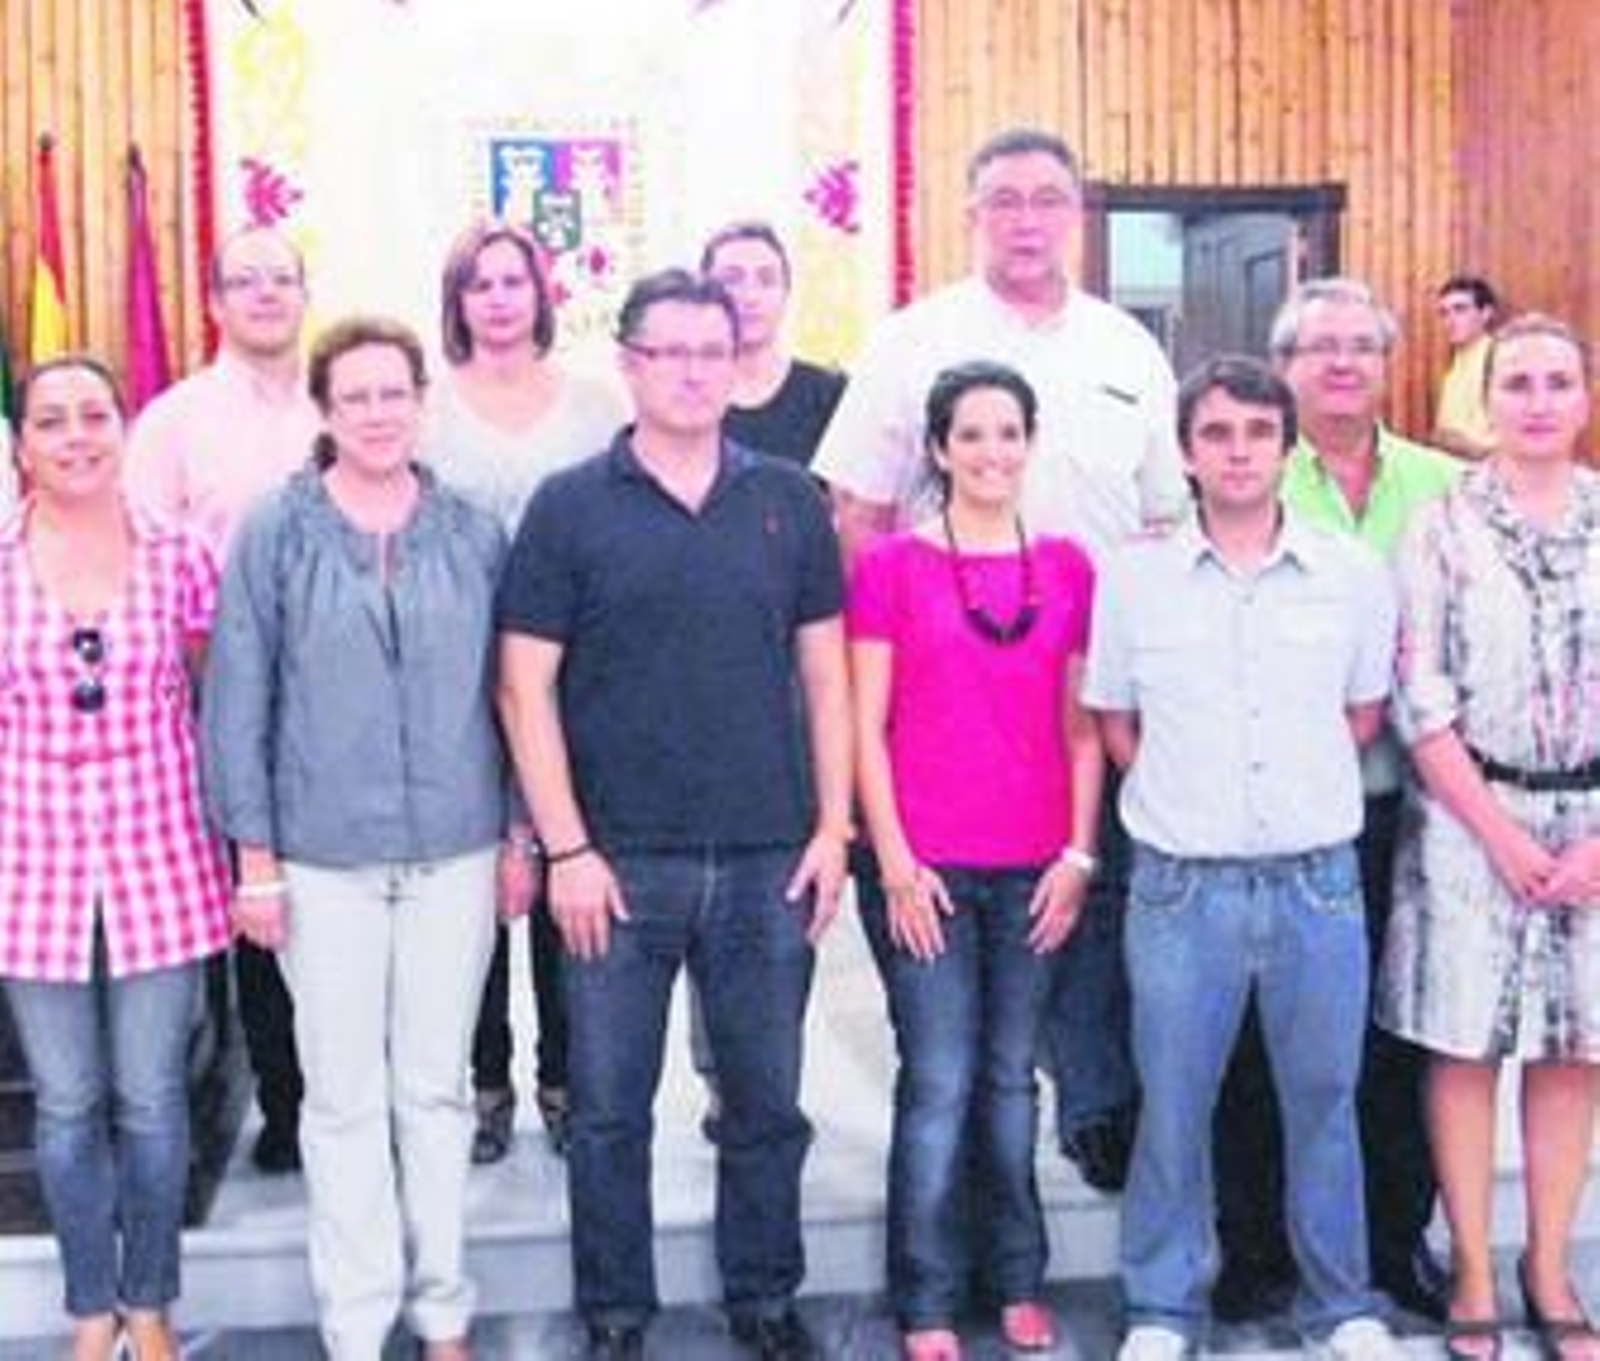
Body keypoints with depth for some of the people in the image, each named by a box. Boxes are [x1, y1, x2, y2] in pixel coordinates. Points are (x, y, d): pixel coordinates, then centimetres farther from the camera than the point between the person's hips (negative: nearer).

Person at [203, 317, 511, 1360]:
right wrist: (254, 857, -4)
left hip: (456, 851, 2)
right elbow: (236, 701, -1)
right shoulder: (275, 535, -3)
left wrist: (519, 837, 6)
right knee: (344, 1096, 5)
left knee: (437, 1087, 10)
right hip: (324, 856, -1)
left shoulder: (475, 535, 3)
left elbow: (510, 691, 8)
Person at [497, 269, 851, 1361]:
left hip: (769, 859, 2)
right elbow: (527, 687, -3)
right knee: (610, 1108, 8)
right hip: (620, 862, -2)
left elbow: (824, 674, 8)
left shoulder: (789, 501, 5)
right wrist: (567, 847, -8)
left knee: (768, 1102, 12)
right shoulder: (569, 507, -1)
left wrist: (833, 827, 2)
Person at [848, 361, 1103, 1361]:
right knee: (939, 1084, 0)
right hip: (925, 868, -2)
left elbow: (1082, 727, 10)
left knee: (1011, 1079, 12)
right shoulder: (893, 567, -1)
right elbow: (866, 728, -2)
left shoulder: (1069, 568, 7)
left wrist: (1080, 853, 2)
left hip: (1037, 869, 3)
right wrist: (895, 862, -8)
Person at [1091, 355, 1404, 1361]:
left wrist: (1303, 794, 6)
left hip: (1319, 881, 1)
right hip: (1183, 886, -1)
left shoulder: (1356, 576, 1)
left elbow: (1365, 715, 13)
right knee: (1173, 1108, 7)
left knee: (1325, 1100, 12)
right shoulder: (1133, 580, -1)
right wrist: (1186, 799, 4)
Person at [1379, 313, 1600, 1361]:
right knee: (1465, 1048, 4)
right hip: (1470, 819, -2)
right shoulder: (1443, 527, -2)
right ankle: (1473, 1277, 18)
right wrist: (1502, 835, -10)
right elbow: (1422, 701, -6)